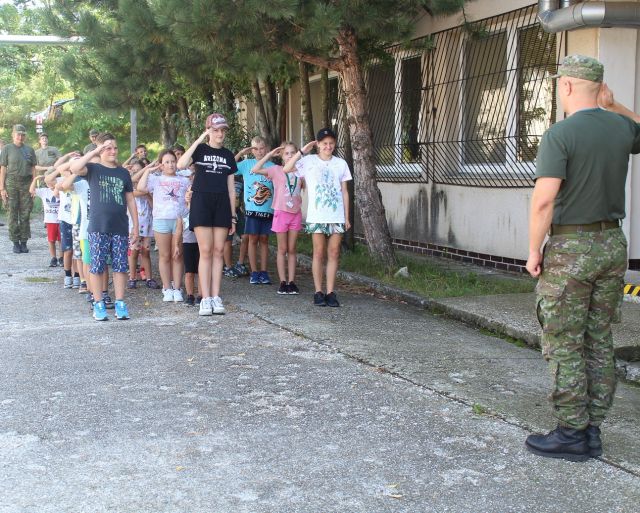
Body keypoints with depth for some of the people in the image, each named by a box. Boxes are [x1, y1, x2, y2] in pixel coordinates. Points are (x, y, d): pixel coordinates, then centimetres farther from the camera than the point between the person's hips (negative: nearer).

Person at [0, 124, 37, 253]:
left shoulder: (29, 150, 11)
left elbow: (33, 169, 12)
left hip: (26, 183, 2)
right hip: (11, 183, -2)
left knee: (25, 214, 2)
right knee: (12, 214, -1)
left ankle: (24, 242, 9)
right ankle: (15, 242, 5)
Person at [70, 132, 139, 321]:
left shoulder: (123, 173, 11)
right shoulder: (93, 169, 1)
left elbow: (130, 200, 13)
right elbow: (74, 168, -20)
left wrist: (135, 226, 10)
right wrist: (94, 152, -19)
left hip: (120, 228, 3)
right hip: (98, 228, -2)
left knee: (120, 266, 3)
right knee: (97, 266, 1)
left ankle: (120, 303, 10)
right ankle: (98, 304, 11)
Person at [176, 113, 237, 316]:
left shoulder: (228, 155, 13)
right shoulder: (200, 149, 3)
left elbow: (231, 188, 14)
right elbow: (181, 164, -19)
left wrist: (233, 216, 9)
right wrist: (199, 140, -17)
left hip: (222, 204, 3)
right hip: (202, 202, -3)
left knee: (218, 252, 2)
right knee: (205, 251, -7)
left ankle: (216, 298, 5)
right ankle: (205, 299, -4)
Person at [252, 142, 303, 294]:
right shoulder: (276, 170, -3)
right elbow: (255, 170, -12)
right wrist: (270, 154, -13)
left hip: (296, 213, 3)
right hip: (281, 212, -2)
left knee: (292, 249, 7)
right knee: (282, 249, 4)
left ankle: (291, 282, 11)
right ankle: (283, 282, 8)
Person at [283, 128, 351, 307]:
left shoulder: (341, 164, 9)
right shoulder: (309, 161, 1)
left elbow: (344, 191, 10)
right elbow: (286, 169, -11)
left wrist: (347, 217, 7)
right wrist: (302, 151, -10)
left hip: (337, 216, 2)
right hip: (317, 216, -2)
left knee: (334, 254, 3)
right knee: (319, 253, 1)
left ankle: (330, 292, 7)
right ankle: (318, 292, 7)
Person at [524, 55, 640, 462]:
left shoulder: (560, 135, -15)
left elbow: (544, 200, -20)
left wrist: (534, 250, -9)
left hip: (570, 248, -6)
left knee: (564, 345, 1)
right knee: (600, 342, 11)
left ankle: (571, 434, 5)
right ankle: (592, 432, 17)